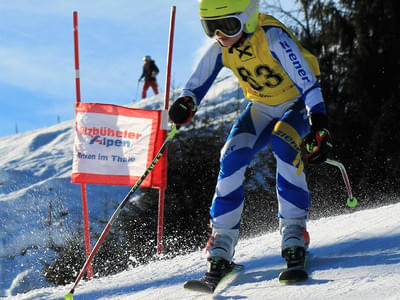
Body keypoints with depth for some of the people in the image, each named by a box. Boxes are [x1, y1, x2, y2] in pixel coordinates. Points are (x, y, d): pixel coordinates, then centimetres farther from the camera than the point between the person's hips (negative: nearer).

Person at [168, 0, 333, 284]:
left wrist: (319, 127, -45)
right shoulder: (220, 47, -13)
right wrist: (186, 103, -26)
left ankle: (294, 229, -26)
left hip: (297, 105, -5)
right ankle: (222, 243, -13)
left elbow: (308, 83, -34)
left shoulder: (273, 38, -31)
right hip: (261, 108, 5)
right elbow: (197, 84, -2)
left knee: (283, 142, -34)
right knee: (232, 156, -18)